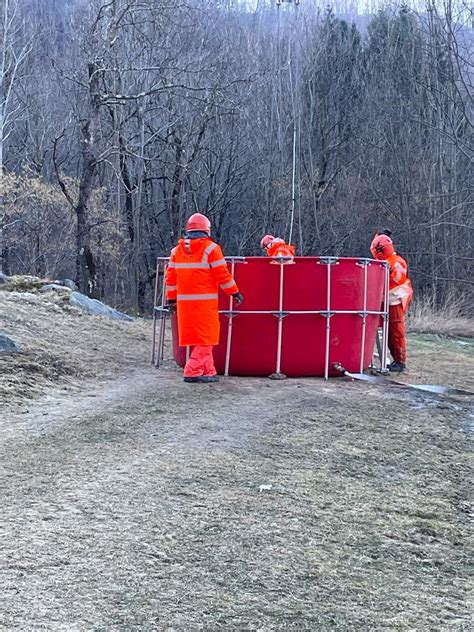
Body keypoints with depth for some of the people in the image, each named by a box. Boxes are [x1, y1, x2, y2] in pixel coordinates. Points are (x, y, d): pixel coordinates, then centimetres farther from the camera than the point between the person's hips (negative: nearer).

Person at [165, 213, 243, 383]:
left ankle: (208, 371, 17)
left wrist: (171, 299, 18)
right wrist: (234, 292, 3)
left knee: (196, 337, 13)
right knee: (205, 338, -1)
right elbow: (222, 274, -7)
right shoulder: (211, 248, -6)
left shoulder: (177, 250, 11)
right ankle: (192, 372, -8)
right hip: (205, 301, -6)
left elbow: (170, 278, 11)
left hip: (184, 301, 6)